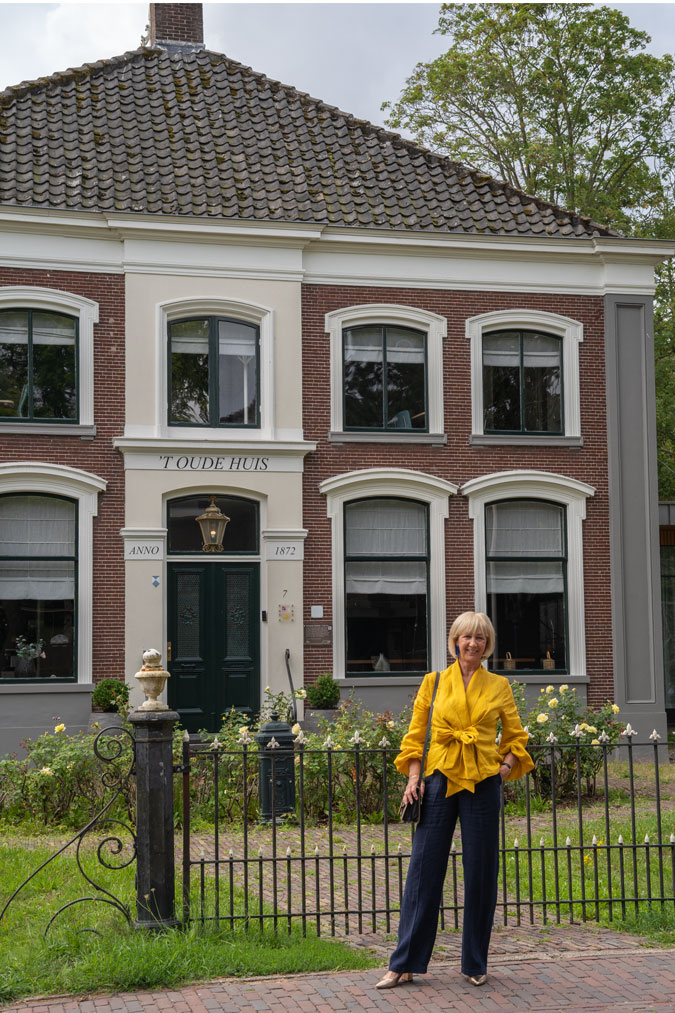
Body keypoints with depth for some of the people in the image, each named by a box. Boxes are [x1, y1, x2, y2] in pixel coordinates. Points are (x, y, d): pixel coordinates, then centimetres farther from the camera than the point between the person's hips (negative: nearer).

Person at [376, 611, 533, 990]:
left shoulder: (499, 686, 7)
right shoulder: (434, 682, 6)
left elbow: (517, 737, 14)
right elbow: (416, 735, 7)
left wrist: (506, 767, -2)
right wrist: (414, 778, -4)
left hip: (483, 784, 0)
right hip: (440, 779, 0)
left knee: (481, 874, 4)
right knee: (424, 870, -1)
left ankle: (476, 964, 17)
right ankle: (404, 964, 6)